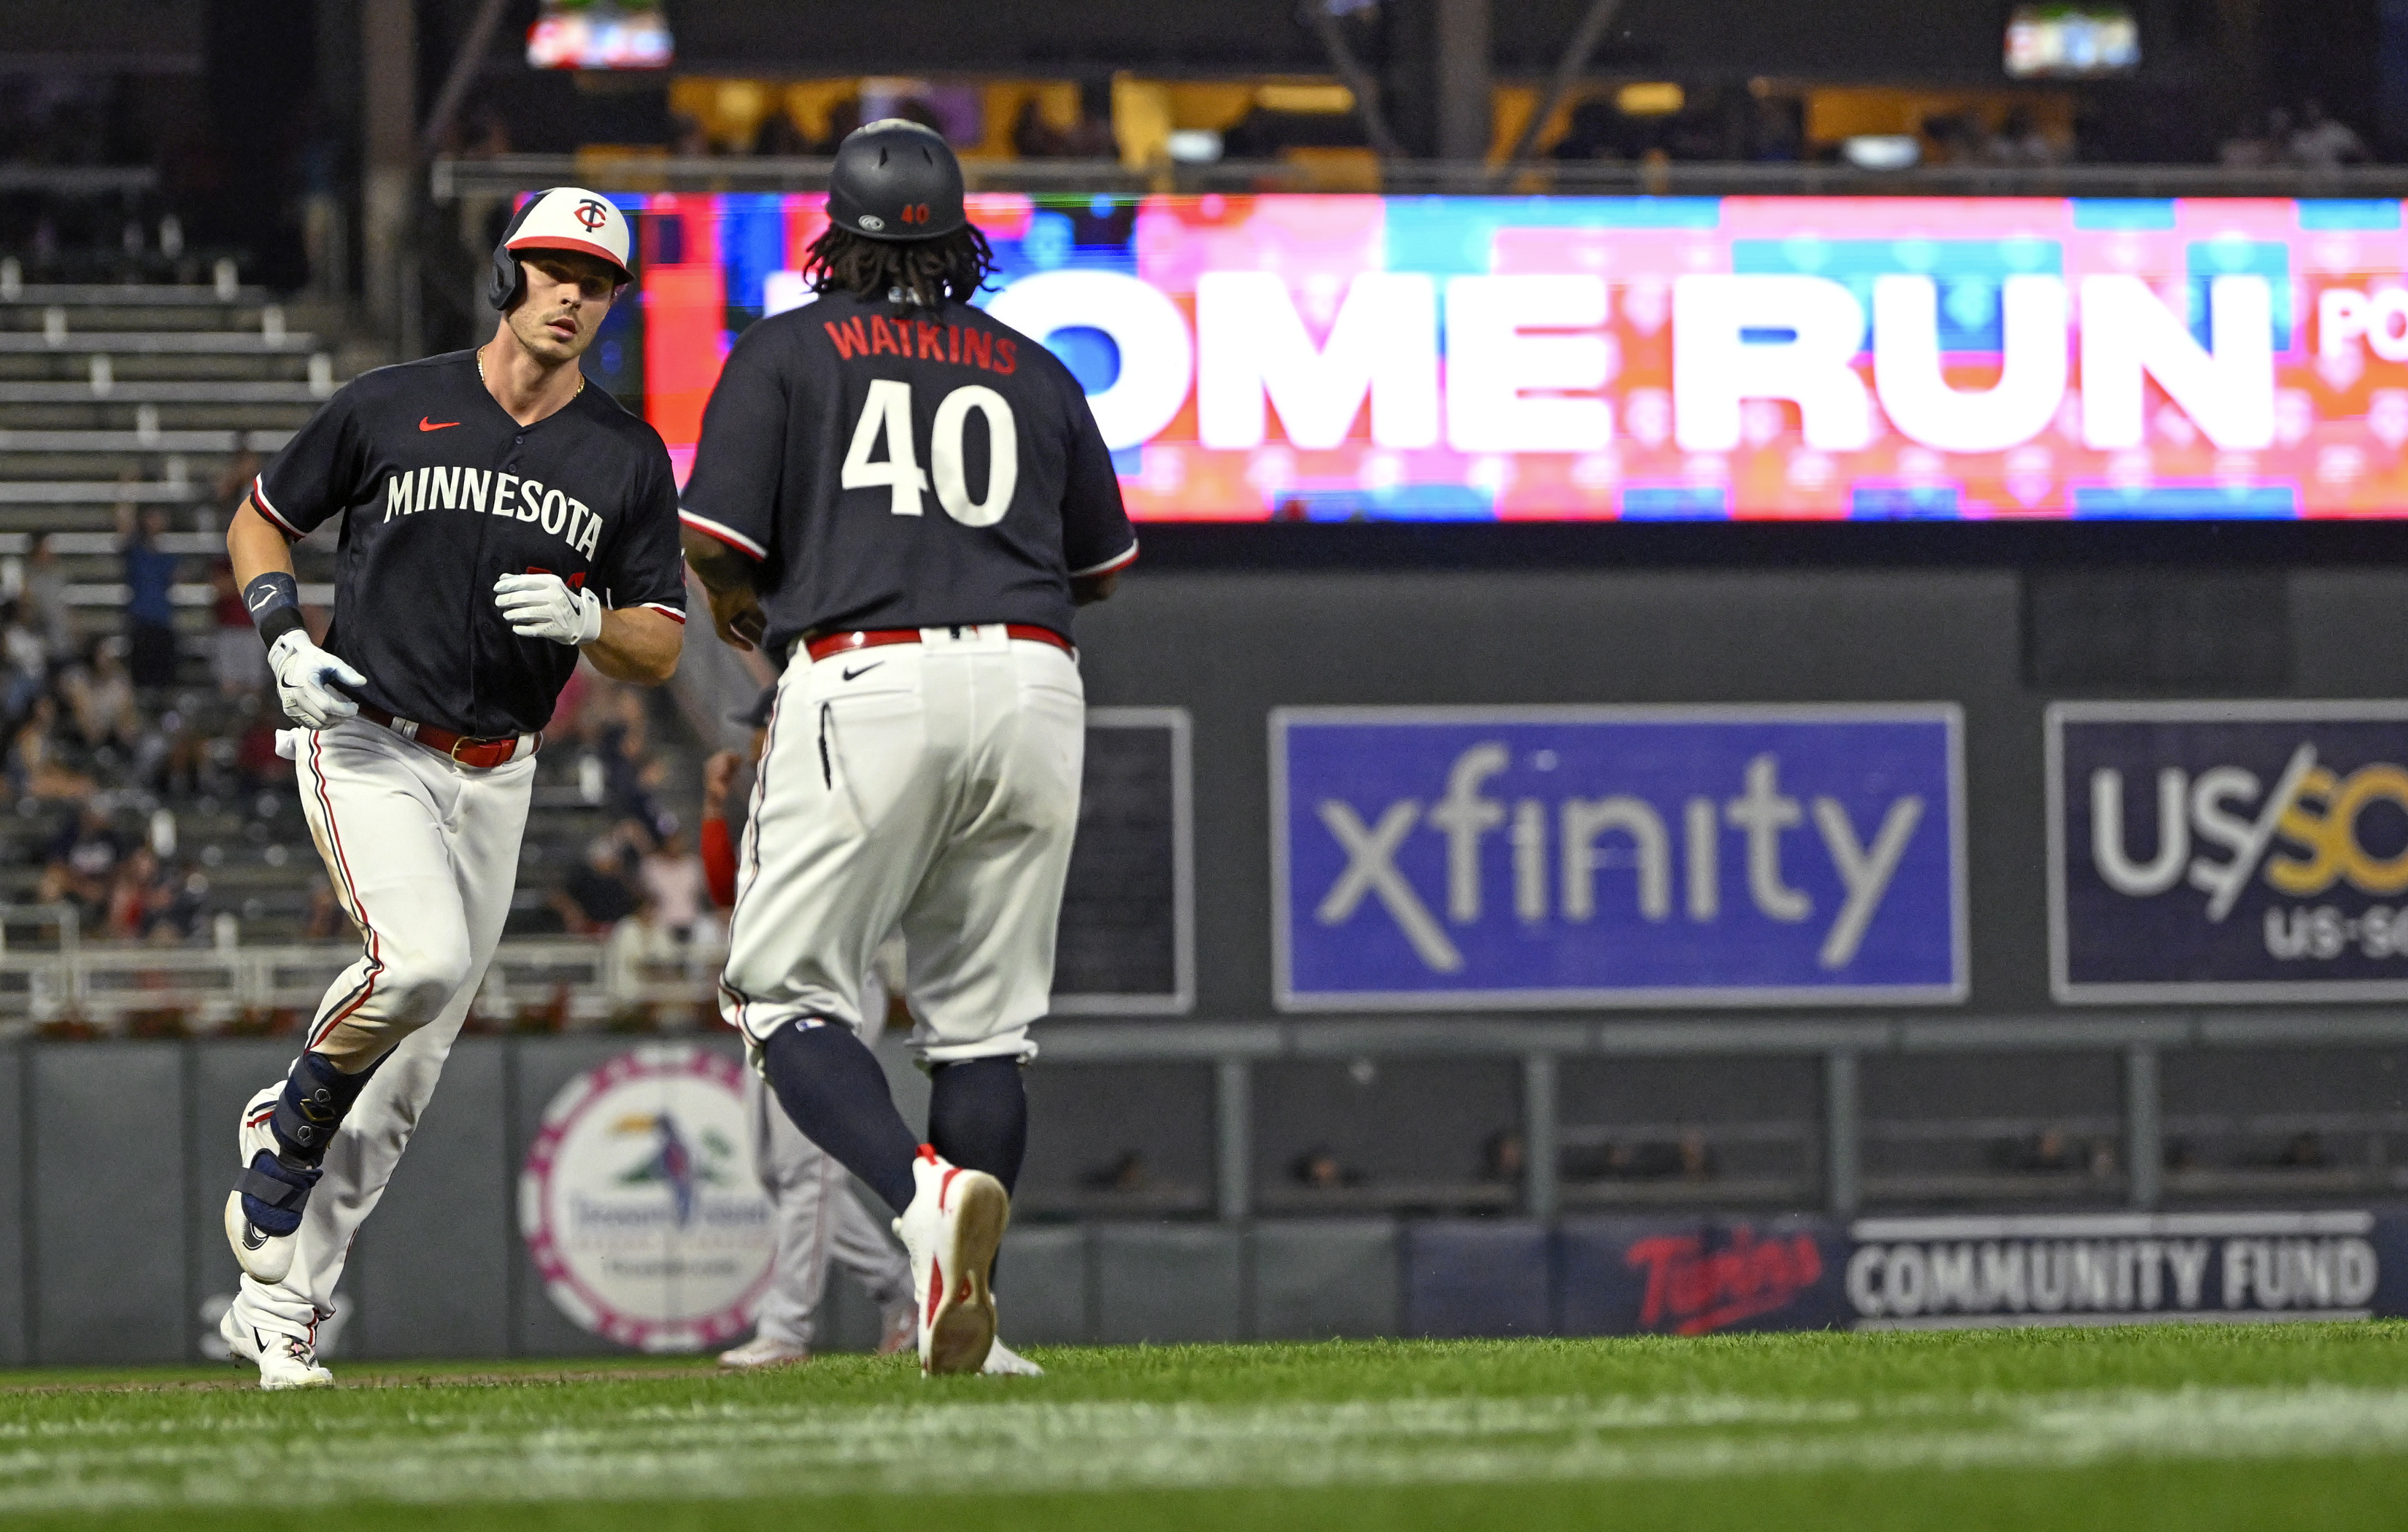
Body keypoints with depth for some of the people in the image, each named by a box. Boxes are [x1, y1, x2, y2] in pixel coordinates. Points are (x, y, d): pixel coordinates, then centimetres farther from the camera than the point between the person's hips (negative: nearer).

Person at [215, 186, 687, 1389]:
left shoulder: (627, 460, 3)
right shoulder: (388, 409, -3)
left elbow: (661, 651, 5)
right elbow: (260, 524, 9)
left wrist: (586, 621, -17)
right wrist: (284, 637, -9)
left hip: (494, 778, 4)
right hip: (366, 748, -4)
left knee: (409, 1072, 3)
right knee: (419, 958, -30)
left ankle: (278, 1311, 12)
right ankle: (290, 1126, -1)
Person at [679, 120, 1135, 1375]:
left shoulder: (786, 353, 7)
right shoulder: (1035, 373, 17)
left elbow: (715, 544, -2)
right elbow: (1103, 562, 26)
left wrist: (739, 608, 19)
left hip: (864, 683, -4)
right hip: (1030, 683, 4)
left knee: (786, 991, 2)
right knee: (982, 1019, 10)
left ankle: (926, 1193, -25)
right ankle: (963, 1320, 3)